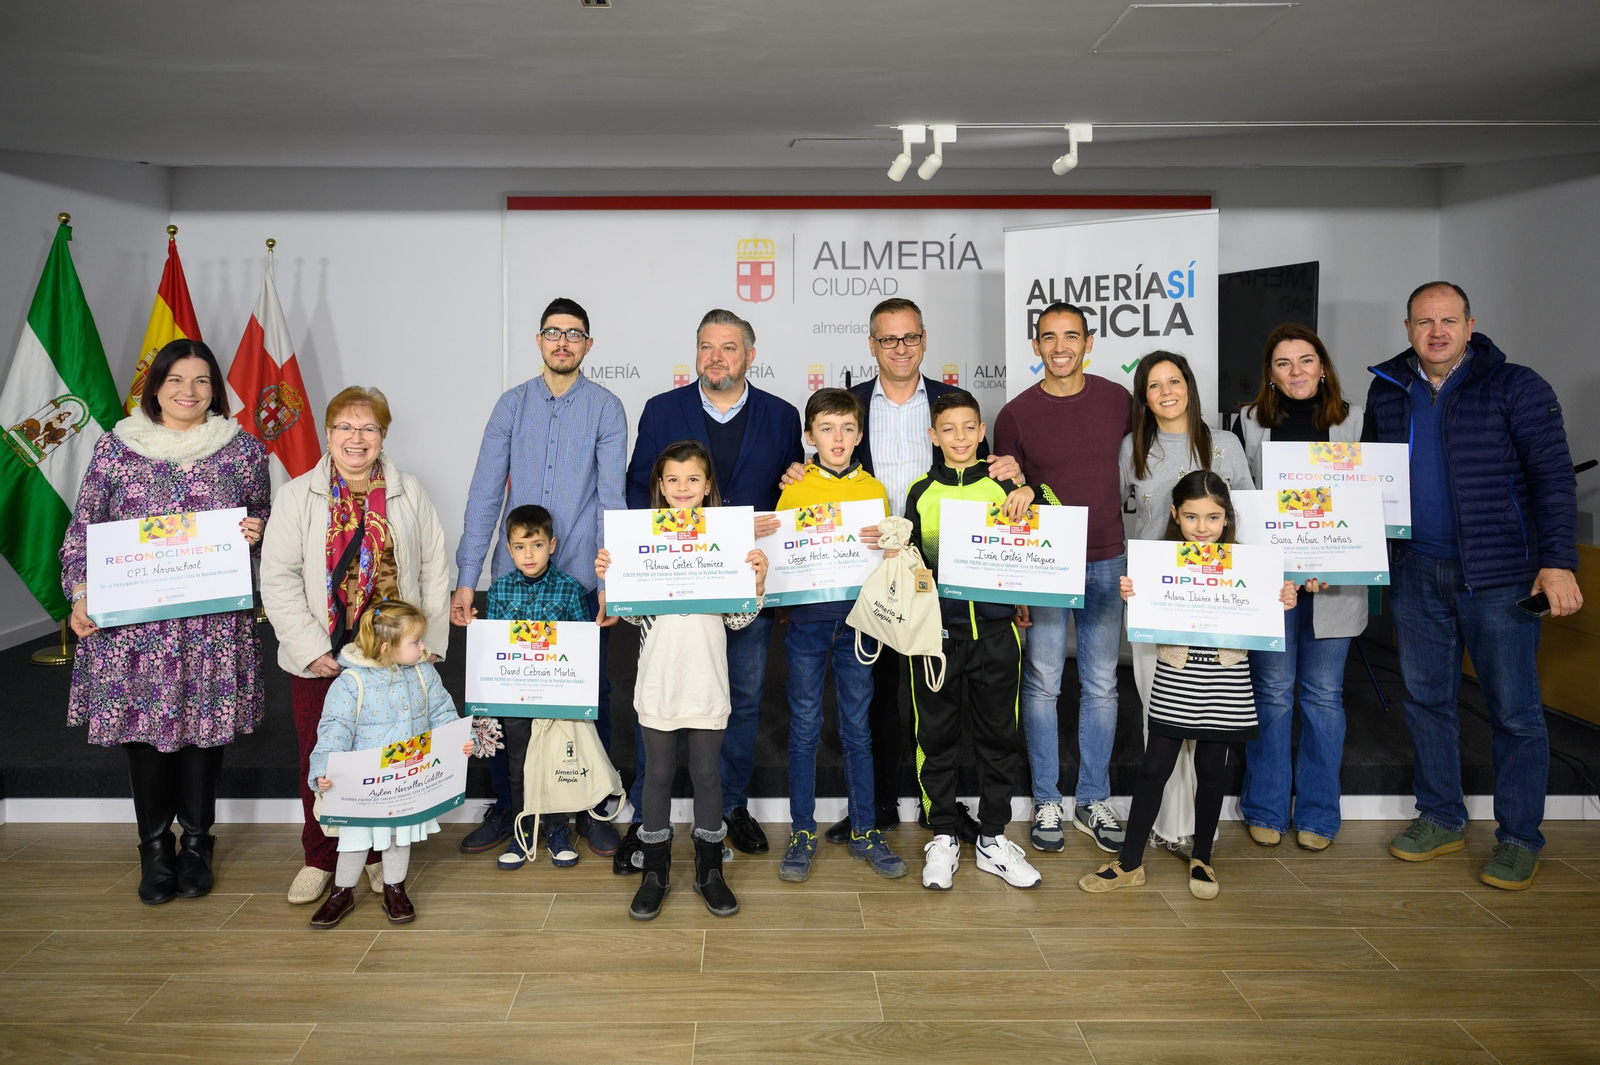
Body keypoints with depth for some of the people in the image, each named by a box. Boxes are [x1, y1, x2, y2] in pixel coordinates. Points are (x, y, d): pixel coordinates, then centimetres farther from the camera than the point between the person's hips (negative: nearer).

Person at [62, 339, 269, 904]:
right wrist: (80, 594, -5)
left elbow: (263, 513, 16)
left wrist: (257, 529, -7)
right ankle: (154, 846, 21)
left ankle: (197, 843, 22)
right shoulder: (116, 447, 3)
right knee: (143, 725, 4)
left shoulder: (242, 448, 5)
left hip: (214, 620, 0)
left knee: (205, 722, 5)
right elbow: (82, 529, 6)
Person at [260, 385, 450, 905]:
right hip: (321, 660, 0)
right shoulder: (297, 495, 1)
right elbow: (278, 579, -4)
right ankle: (320, 860, 27)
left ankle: (380, 854, 27)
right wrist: (313, 647, -11)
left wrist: (429, 642, -1)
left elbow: (434, 570, 5)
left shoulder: (409, 494, 5)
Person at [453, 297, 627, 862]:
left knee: (592, 693, 7)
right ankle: (505, 809, 24)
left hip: (583, 579, -1)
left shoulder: (606, 408, 1)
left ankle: (591, 809, 24)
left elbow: (612, 498, -6)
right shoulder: (512, 404, 6)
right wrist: (465, 578, -4)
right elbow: (484, 494, 2)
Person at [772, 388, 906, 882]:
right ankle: (802, 832, 16)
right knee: (804, 727, 5)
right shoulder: (794, 490, 2)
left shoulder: (874, 491, 7)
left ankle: (864, 831, 19)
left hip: (856, 615, 1)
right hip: (806, 617, -1)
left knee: (857, 727, 8)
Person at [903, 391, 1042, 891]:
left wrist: (1032, 493, -13)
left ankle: (993, 838, 21)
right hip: (937, 627, 0)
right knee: (937, 734, 6)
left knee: (998, 735, 7)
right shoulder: (920, 492, 8)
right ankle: (943, 837, 20)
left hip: (994, 628, 0)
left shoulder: (1004, 485, 6)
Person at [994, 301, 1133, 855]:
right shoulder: (1016, 414, -4)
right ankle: (1046, 802, 18)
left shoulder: (1117, 400, 2)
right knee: (1042, 684, 4)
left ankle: (1093, 800, 23)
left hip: (1107, 562, 2)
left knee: (1101, 685, 9)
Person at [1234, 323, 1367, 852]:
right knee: (1272, 691, 5)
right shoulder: (1249, 423, 5)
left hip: (1334, 582, 0)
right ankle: (1266, 809, 19)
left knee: (1324, 693, 7)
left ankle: (1317, 814, 20)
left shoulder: (1354, 421, 5)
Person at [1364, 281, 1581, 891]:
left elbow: (1554, 475, -6)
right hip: (1415, 572, 4)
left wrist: (1558, 561, -15)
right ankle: (1440, 821, 26)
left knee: (1514, 710, 1)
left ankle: (1519, 840, 14)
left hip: (1499, 575, -4)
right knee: (1426, 699, 12)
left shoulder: (1515, 387, -4)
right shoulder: (1386, 392, 9)